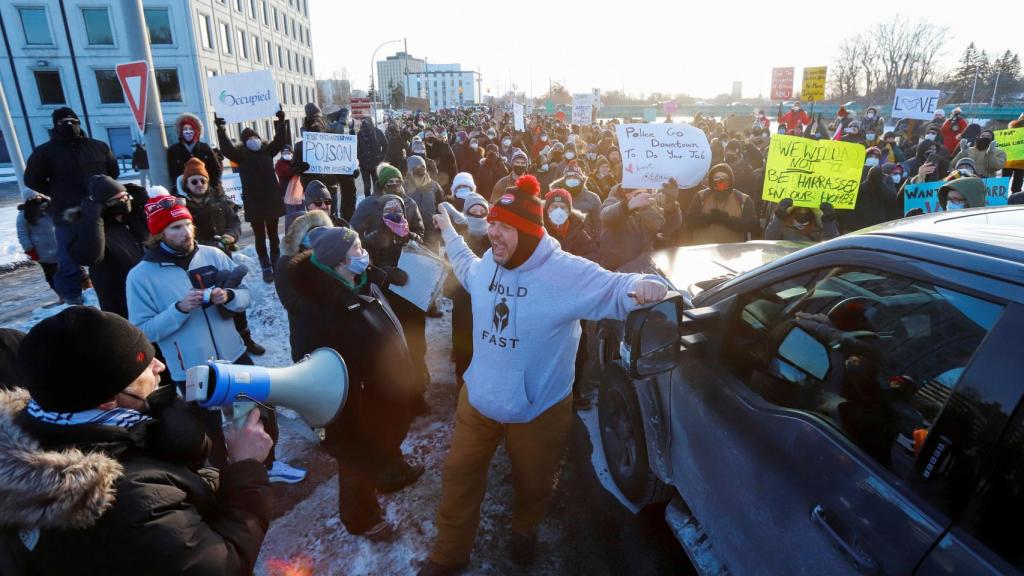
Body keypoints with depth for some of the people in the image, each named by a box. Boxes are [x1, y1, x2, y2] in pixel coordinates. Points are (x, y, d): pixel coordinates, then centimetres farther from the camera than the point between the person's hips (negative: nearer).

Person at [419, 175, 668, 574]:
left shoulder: (568, 273, -23)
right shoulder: (486, 266, -3)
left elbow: (614, 289, -22)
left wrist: (644, 285, -46)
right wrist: (448, 232, 31)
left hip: (539, 409, -3)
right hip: (478, 399, 4)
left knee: (533, 482, 24)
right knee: (459, 478, 17)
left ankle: (524, 530, 59)